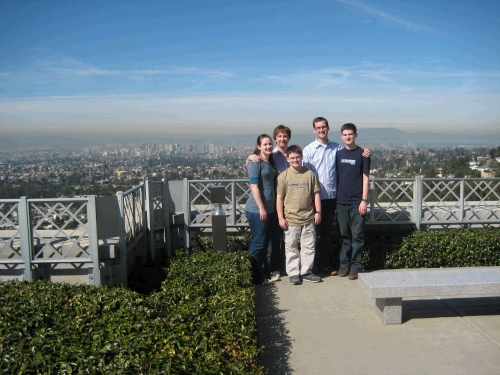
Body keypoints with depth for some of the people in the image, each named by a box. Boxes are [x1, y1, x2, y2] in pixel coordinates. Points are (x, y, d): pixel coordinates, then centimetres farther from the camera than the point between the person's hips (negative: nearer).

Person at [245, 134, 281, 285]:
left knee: (266, 242, 16)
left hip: (270, 209, 8)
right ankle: (256, 276, 13)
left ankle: (266, 273, 28)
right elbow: (254, 186, -16)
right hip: (257, 210, -8)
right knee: (258, 243, 1)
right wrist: (261, 208, -18)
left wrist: (271, 207, 15)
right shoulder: (256, 162, -10)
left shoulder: (270, 162, 14)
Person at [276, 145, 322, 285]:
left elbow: (316, 194, 8)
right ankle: (293, 273, 18)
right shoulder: (283, 176, -3)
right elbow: (279, 198, -2)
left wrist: (318, 212, 2)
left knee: (309, 246, 10)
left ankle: (306, 271, 24)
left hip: (308, 218, 2)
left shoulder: (309, 174, 3)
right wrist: (281, 217, -6)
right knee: (291, 247, 6)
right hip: (290, 219, -2)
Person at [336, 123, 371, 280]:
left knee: (357, 235, 1)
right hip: (341, 201, 3)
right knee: (344, 234, 10)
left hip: (357, 201, -3)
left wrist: (364, 200, -9)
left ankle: (355, 266, 8)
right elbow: (336, 176, 12)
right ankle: (344, 264, 19)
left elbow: (366, 178, -3)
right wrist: (335, 197, 6)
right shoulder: (339, 154, 9)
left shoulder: (362, 154, -1)